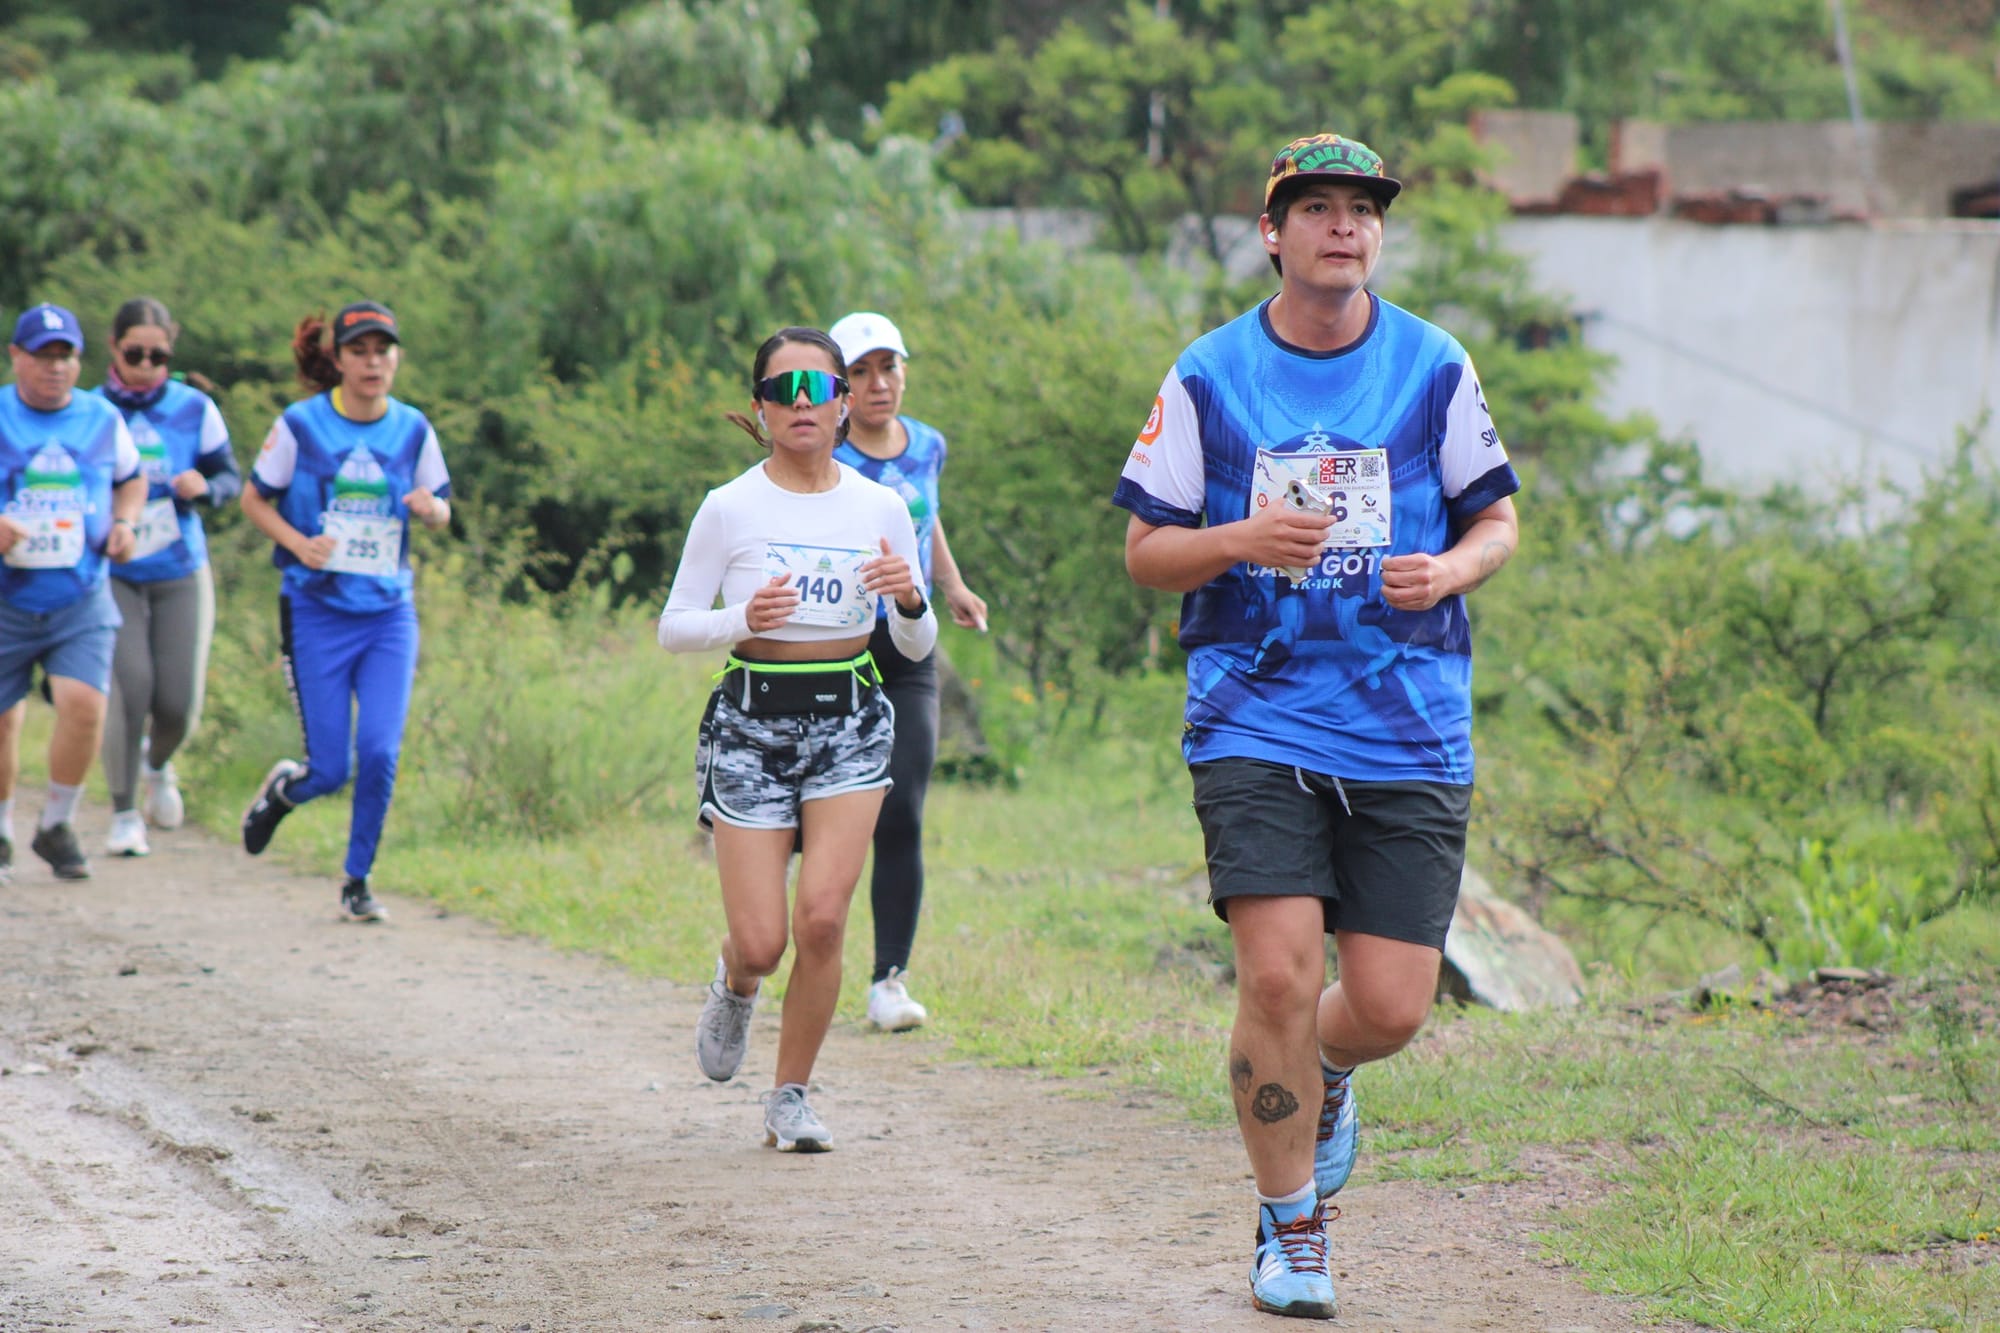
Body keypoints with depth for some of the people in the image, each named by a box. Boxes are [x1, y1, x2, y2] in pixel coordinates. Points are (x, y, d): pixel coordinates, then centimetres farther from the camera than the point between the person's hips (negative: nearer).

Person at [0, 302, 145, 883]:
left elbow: (131, 479, 23)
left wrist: (125, 522, 3)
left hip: (81, 601, 1)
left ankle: (56, 828, 0)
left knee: (84, 704, -19)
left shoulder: (103, 420, 5)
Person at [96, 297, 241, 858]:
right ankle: (124, 812, 0)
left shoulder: (194, 409, 0)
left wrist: (204, 486, -16)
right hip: (113, 576, -1)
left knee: (178, 704, -3)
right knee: (129, 689, -17)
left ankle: (157, 765, 33)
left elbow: (230, 479, 6)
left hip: (181, 576, 2)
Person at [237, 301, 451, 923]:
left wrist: (431, 508, -11)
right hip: (317, 611, -2)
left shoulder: (412, 429, 2)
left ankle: (358, 880, 8)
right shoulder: (300, 424, -5)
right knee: (330, 770, -2)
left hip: (389, 614, 2)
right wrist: (299, 544, -14)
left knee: (380, 753, -12)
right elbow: (254, 499, 3)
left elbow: (441, 509, 13)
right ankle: (284, 788, 35)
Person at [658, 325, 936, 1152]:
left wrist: (911, 599, -14)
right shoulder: (731, 509, -2)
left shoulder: (880, 510, 4)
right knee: (761, 941, -6)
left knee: (821, 918, -15)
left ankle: (791, 1096, 4)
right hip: (751, 723, -1)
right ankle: (736, 987, 33)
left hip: (850, 723, 1)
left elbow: (917, 647, 9)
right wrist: (745, 620, -18)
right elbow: (673, 628, 2)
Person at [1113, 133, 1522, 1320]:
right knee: (1278, 974, -14)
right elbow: (1145, 549, 6)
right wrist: (1243, 540, -14)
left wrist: (1453, 568, -10)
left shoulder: (1434, 368, 5)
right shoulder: (1209, 377, 2)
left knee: (1390, 1006, -3)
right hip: (1256, 721, -1)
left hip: (1410, 730, 1)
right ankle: (1291, 1227, 6)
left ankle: (1324, 1076, 35)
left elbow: (1497, 518, 13)